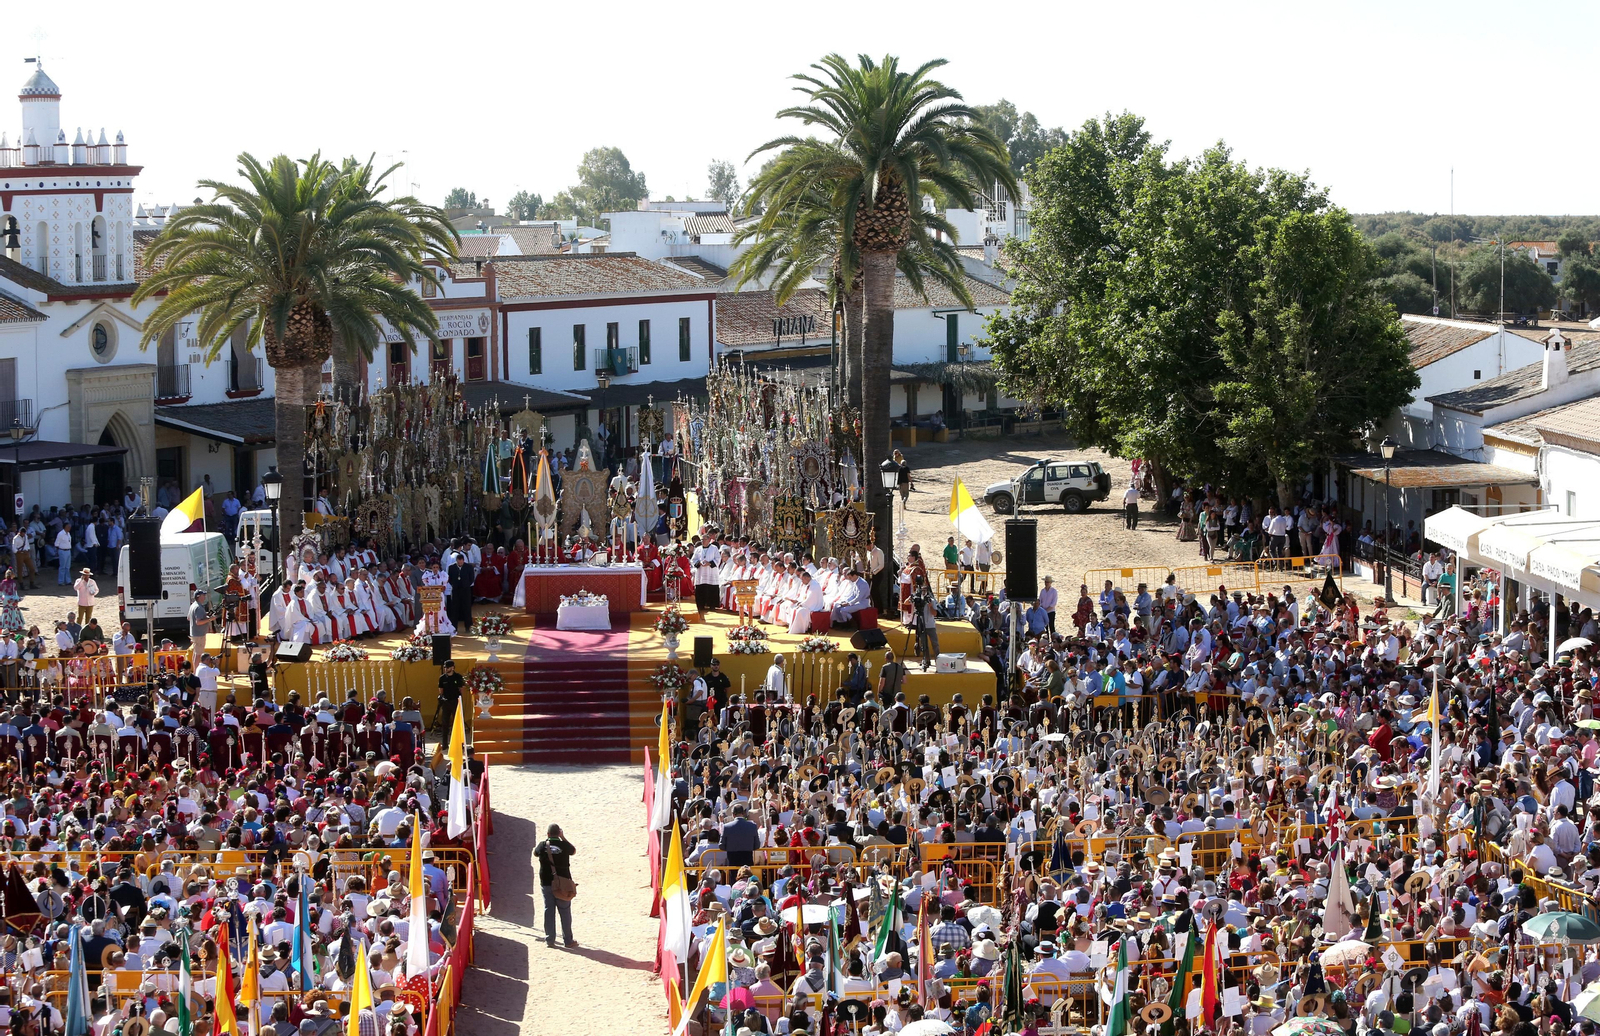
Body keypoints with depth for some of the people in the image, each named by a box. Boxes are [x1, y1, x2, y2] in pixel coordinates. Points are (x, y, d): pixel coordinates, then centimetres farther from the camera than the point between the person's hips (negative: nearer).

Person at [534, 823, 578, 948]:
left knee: (549, 911, 9)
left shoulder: (542, 845, -6)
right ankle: (568, 940, 9)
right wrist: (563, 838, 13)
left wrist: (545, 840, 18)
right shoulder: (564, 845, -9)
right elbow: (573, 852, 13)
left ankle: (549, 939, 11)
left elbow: (535, 853, 16)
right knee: (565, 912, 6)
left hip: (546, 883, 1)